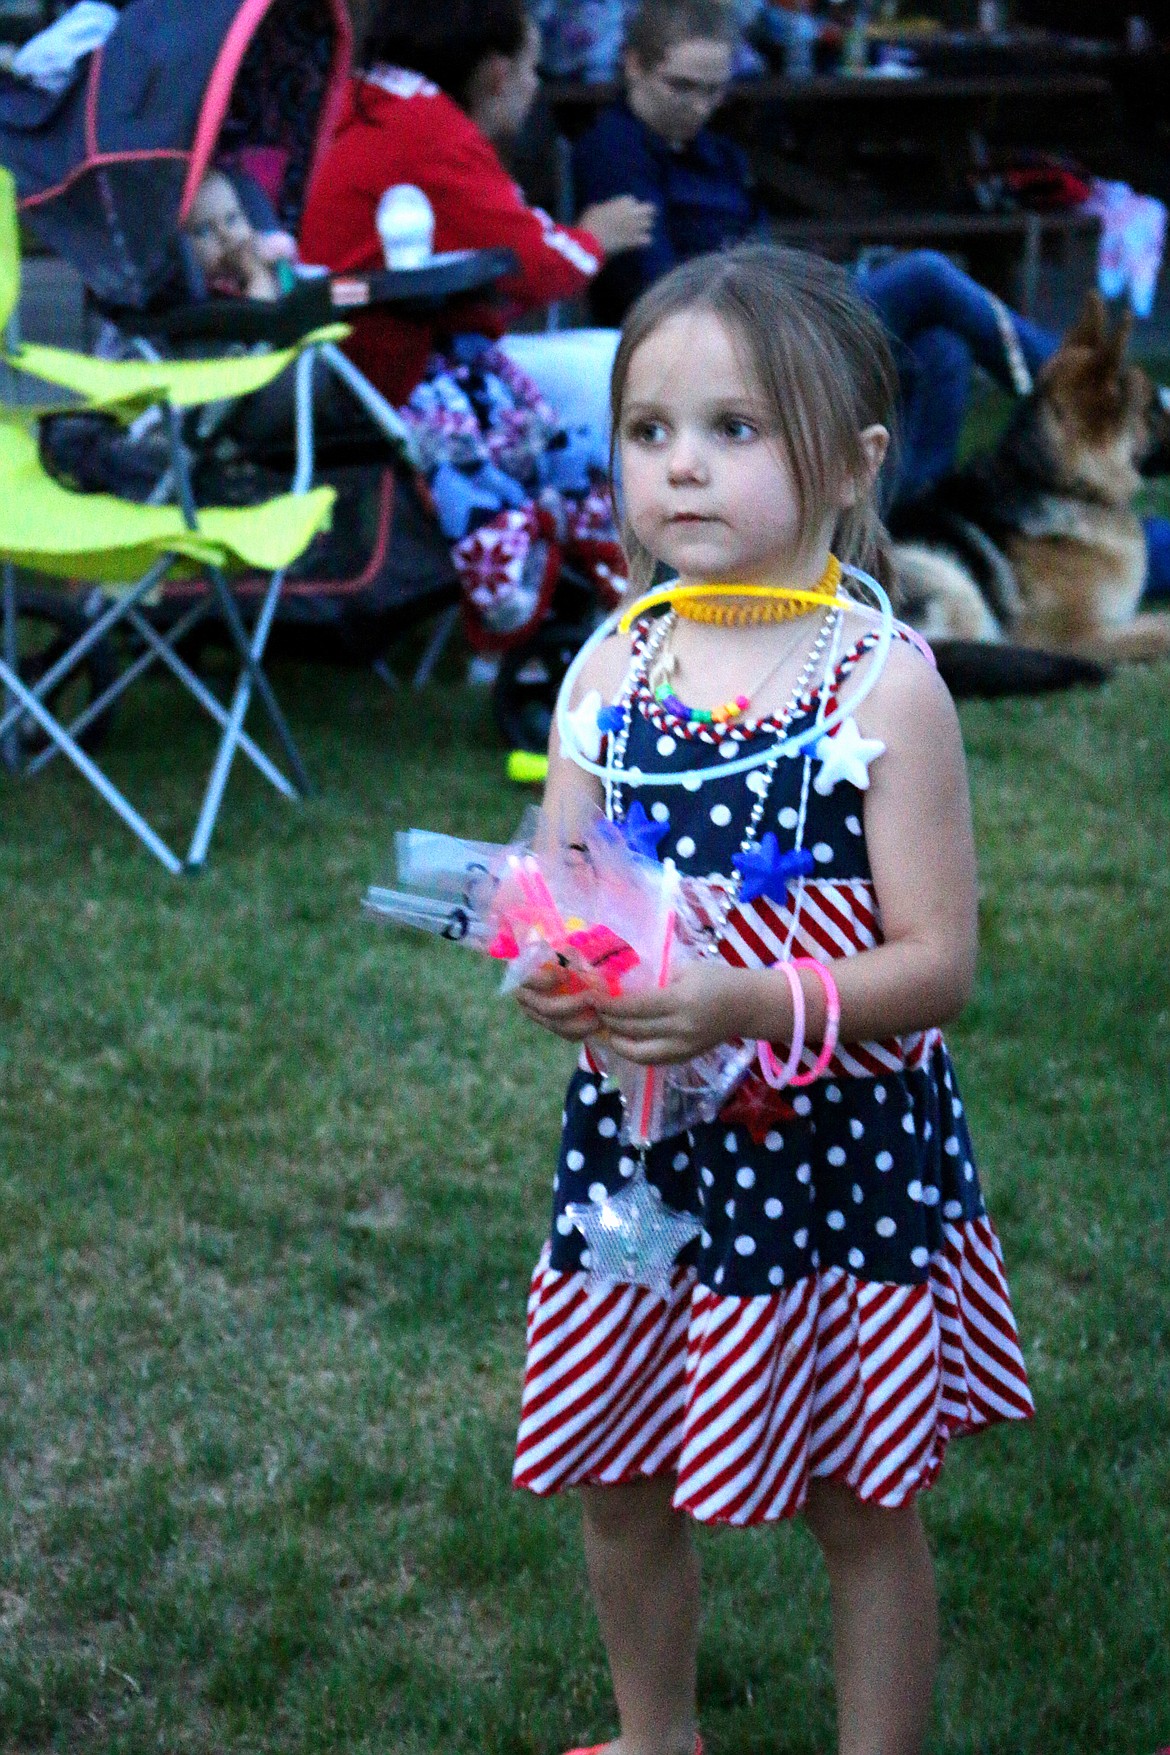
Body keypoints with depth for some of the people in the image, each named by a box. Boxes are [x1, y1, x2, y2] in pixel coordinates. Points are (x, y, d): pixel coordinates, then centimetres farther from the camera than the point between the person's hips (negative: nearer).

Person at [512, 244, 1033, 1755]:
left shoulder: (884, 686, -13)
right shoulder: (612, 667, 1)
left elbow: (936, 963, -15)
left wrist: (746, 1002, -29)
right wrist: (545, 967, -18)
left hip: (837, 1154, -5)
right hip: (637, 1142, 5)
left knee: (859, 1504, 10)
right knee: (620, 1486, 19)